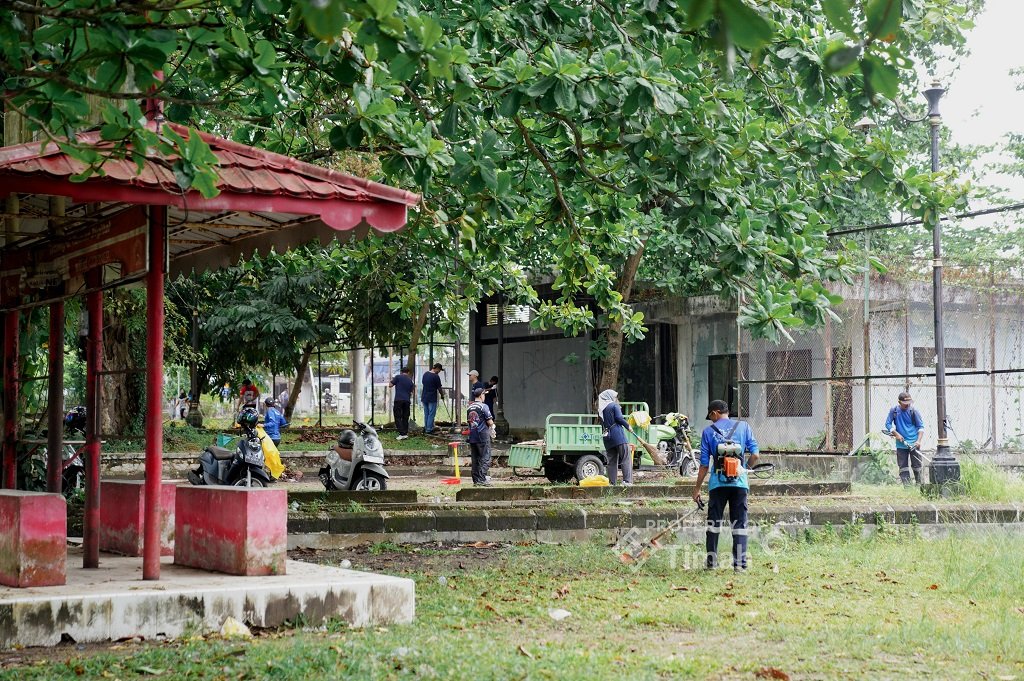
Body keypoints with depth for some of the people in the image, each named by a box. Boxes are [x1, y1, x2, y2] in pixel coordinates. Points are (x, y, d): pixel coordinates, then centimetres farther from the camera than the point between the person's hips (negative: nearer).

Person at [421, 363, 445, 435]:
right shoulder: (436, 376, -15)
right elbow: (439, 388, -9)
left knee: (426, 414, 15)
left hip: (424, 397, 7)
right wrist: (442, 394, 11)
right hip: (432, 398, -7)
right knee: (431, 414, 0)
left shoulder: (425, 374, 6)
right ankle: (429, 429, 0)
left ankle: (426, 428, 19)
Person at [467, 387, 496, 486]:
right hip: (483, 436, -7)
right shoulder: (483, 406, -11)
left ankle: (476, 480, 13)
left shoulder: (469, 408, 10)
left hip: (472, 436, 7)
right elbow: (490, 422, -12)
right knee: (485, 459, -3)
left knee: (475, 459, 11)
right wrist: (492, 425, 9)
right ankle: (482, 479, -9)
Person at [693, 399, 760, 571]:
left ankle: (712, 561, 12)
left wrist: (697, 488, 7)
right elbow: (755, 454, 0)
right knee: (739, 523, 6)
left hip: (717, 483, -1)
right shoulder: (743, 427, 5)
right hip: (739, 482, 1)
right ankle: (740, 563, 1)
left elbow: (704, 464, 2)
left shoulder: (708, 431, 3)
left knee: (714, 522, 11)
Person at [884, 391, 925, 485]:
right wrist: (896, 434, -9)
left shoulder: (913, 411, -6)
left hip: (914, 443, -2)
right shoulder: (894, 411, -2)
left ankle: (918, 484, 14)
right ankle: (906, 485, 3)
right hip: (901, 443, 2)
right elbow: (888, 424, 4)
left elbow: (921, 427, -3)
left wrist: (919, 440, -14)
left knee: (916, 465, 2)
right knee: (903, 466, 0)